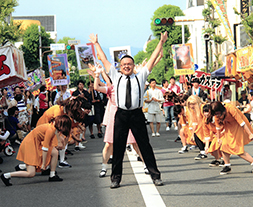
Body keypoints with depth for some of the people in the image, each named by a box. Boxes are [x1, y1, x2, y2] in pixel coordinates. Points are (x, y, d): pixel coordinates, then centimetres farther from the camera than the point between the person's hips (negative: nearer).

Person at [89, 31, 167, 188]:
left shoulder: (140, 77, 12)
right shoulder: (116, 77, 13)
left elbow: (152, 59, 11)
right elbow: (104, 60, 19)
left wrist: (161, 43, 10)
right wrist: (96, 44, 23)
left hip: (137, 114, -1)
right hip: (121, 115, 1)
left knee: (145, 146, 2)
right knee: (118, 147, 2)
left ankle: (155, 176, 9)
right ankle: (116, 178, 11)